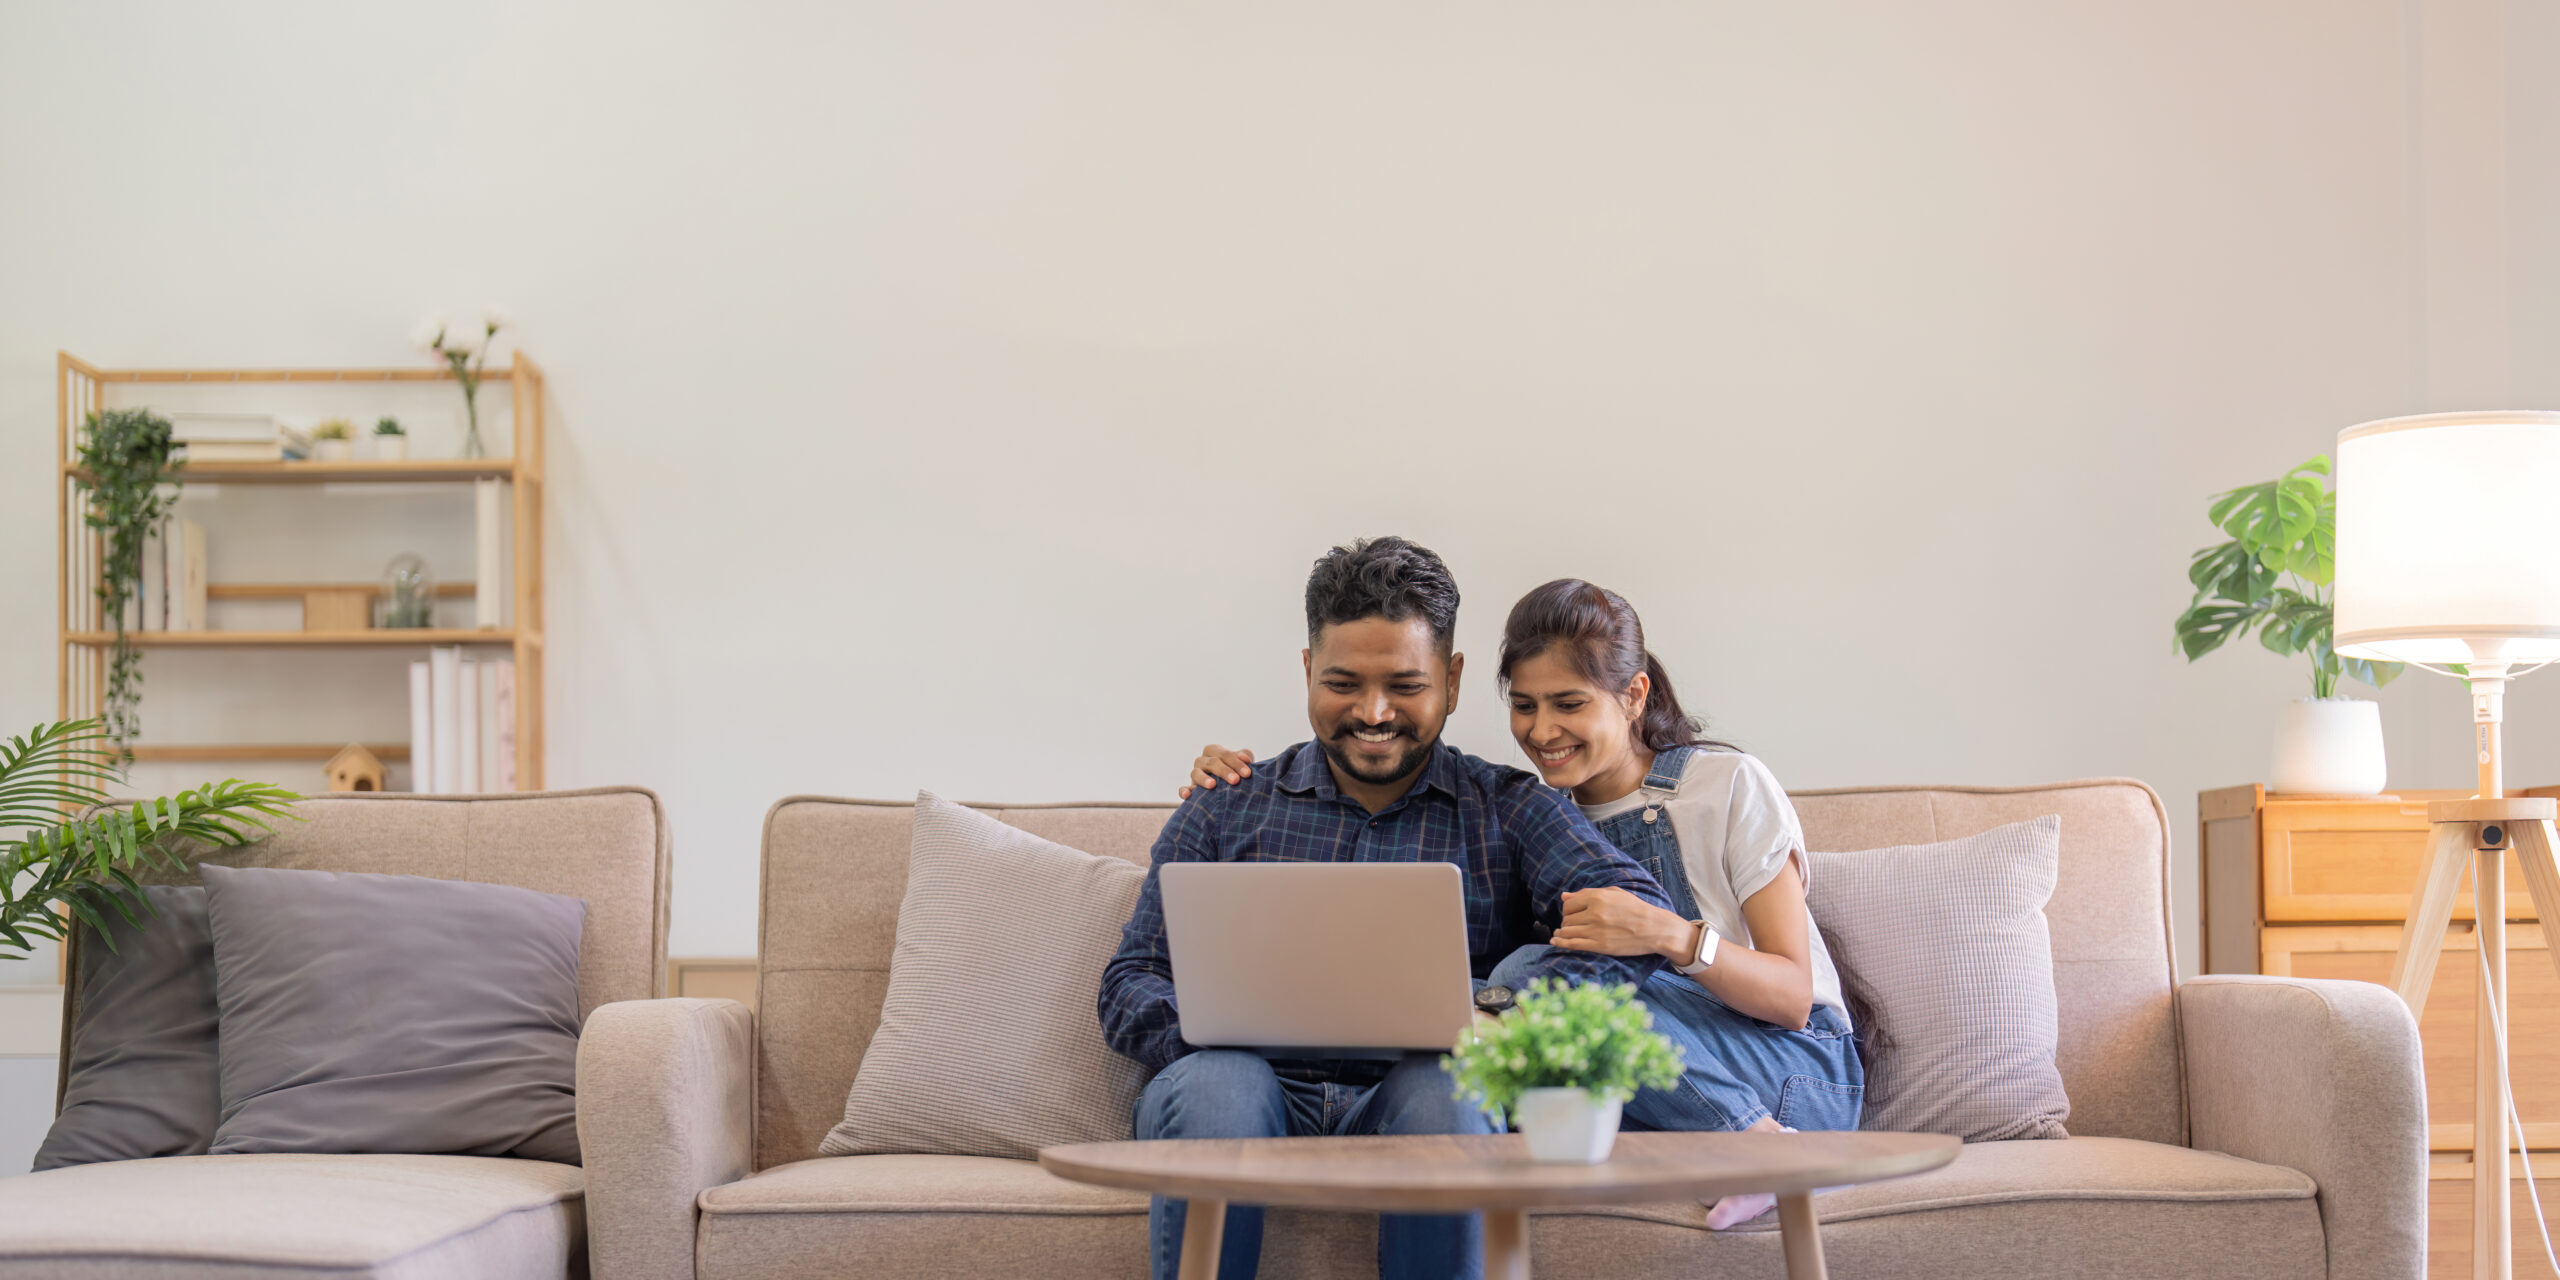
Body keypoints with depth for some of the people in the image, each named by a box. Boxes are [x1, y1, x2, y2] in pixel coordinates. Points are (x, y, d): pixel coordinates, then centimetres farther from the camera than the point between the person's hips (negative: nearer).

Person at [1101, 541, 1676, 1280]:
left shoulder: (1510, 811, 14)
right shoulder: (1221, 816, 19)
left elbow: (1639, 912, -4)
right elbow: (1129, 984, 12)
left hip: (1414, 1102, 0)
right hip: (1268, 1089, 1)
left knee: (1447, 1085, -34)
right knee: (1215, 1081, -33)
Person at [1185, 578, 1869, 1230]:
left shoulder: (1729, 786, -5)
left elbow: (1794, 998, -9)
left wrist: (1672, 936, -28)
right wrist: (1242, 786, -3)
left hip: (1802, 1078, -4)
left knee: (1527, 977, -26)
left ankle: (1756, 1139, -20)